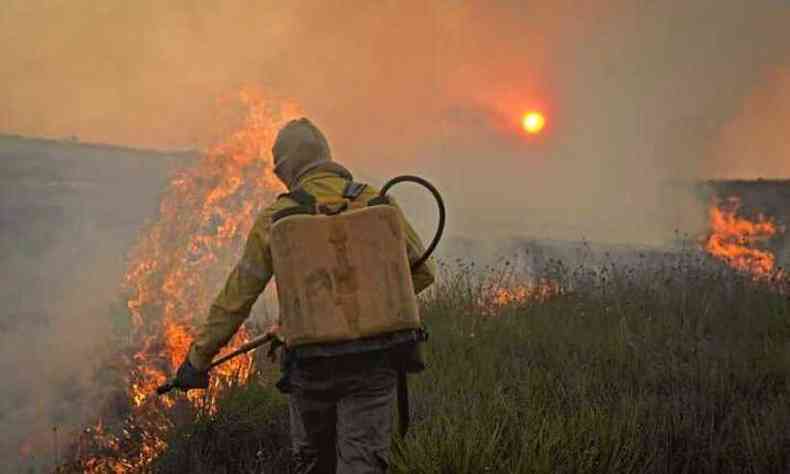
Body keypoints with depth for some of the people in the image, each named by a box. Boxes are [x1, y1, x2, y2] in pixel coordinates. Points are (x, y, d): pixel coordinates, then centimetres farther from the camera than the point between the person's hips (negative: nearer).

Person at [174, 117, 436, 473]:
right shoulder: (376, 203, 1)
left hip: (313, 364, 0)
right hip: (374, 362, 0)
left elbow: (235, 299, 2)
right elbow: (422, 271, 7)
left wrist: (198, 359, 12)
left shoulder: (276, 218, -3)